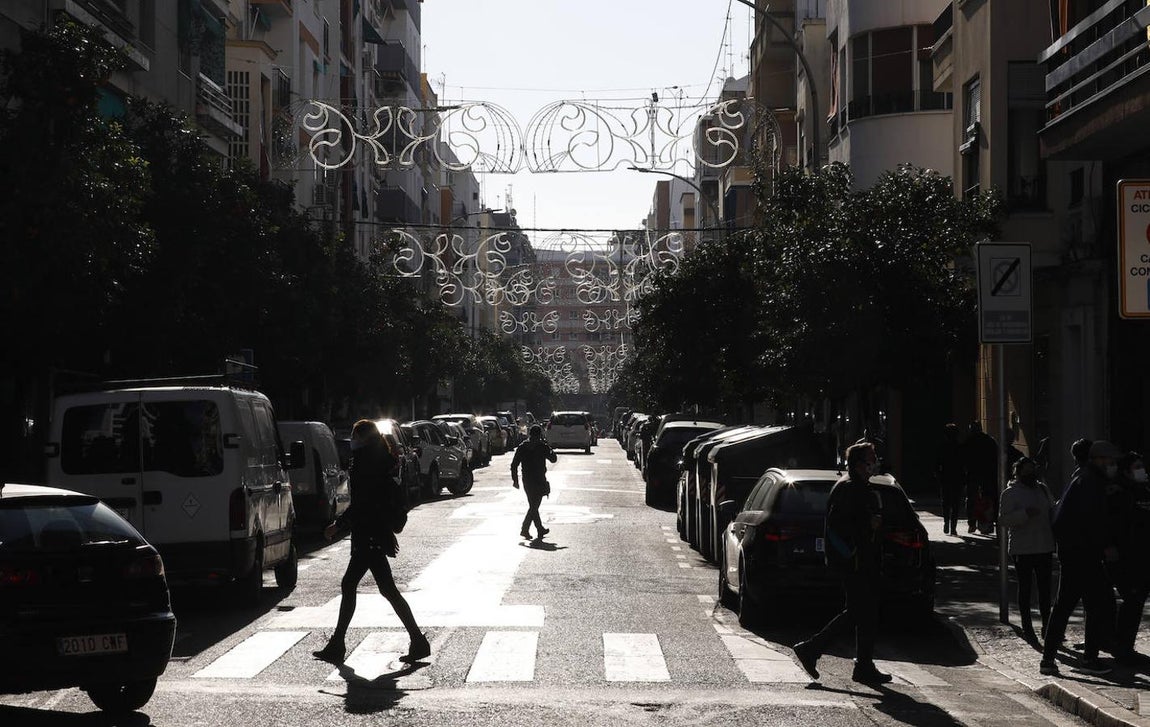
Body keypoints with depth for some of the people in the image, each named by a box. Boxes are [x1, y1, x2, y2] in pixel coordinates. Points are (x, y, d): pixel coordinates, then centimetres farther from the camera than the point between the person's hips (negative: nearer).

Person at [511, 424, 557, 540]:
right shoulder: (543, 447, -10)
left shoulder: (522, 447, 3)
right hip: (539, 481, -5)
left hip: (527, 481, 5)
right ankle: (525, 529, -13)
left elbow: (514, 465, 1)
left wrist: (515, 480, 8)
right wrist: (548, 447, 12)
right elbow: (553, 459, 1)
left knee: (533, 505, 17)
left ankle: (540, 529, 25)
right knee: (534, 507, -3)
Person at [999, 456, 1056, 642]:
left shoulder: (1042, 489, 13)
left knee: (1045, 587, 9)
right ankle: (1027, 626, 7)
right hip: (1022, 548, -5)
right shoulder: (1010, 493, -5)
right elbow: (1005, 518, -13)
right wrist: (1025, 513, -25)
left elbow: (1053, 511, 23)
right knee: (1025, 587, 2)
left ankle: (1047, 625, 17)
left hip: (1044, 547, 5)